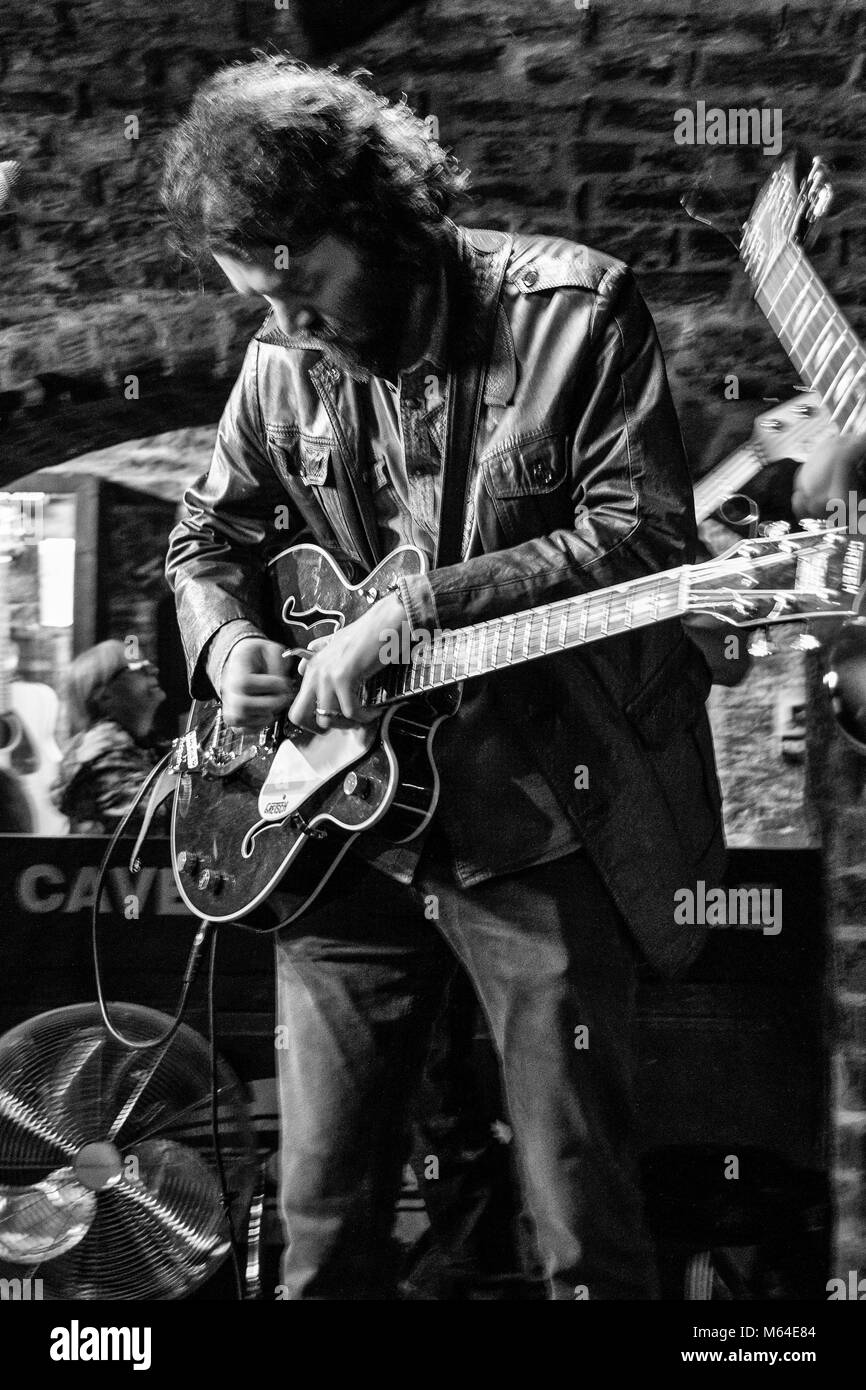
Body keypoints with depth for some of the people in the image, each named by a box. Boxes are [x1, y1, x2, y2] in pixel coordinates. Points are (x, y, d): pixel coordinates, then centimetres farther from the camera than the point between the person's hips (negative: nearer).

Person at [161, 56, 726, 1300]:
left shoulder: (572, 307, -8)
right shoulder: (283, 362, 7)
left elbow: (643, 536, -14)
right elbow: (207, 535, 20)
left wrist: (419, 608, -20)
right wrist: (227, 640, -3)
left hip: (541, 823, -4)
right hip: (344, 829, 4)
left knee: (583, 1229, 1)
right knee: (323, 1224, 9)